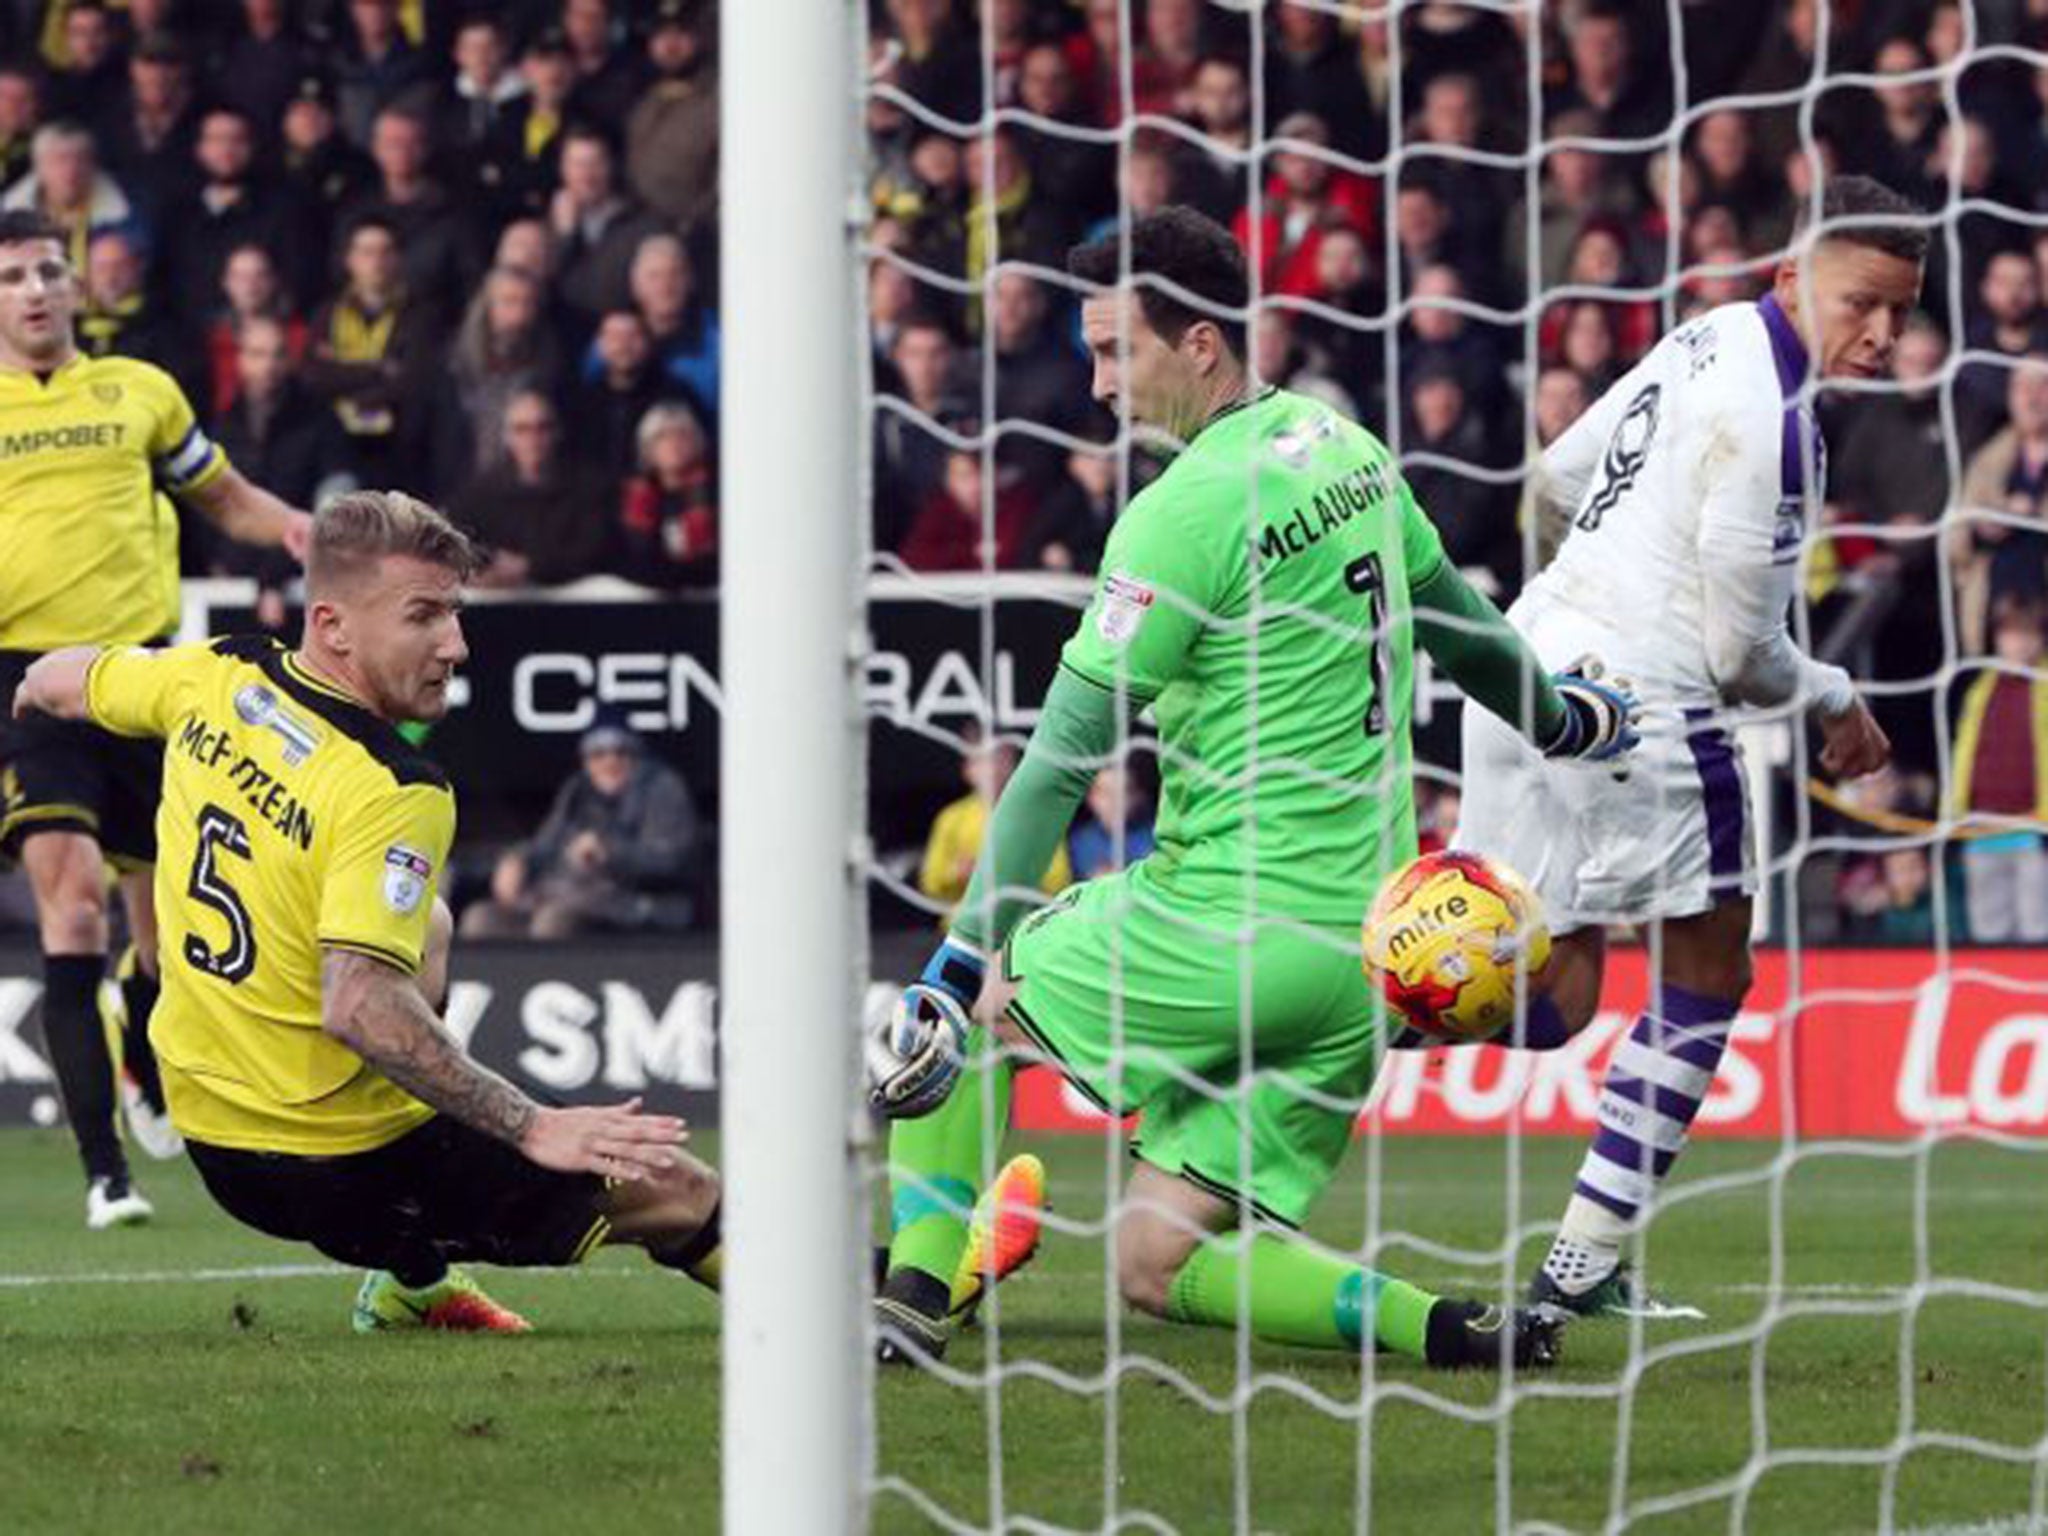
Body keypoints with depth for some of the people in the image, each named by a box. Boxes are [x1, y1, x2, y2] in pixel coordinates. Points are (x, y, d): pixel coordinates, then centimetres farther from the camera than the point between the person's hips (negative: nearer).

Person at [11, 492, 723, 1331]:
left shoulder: (214, 676, -4)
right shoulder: (396, 793, -26)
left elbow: (59, 682, 17)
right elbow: (358, 1009, -35)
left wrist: (41, 684, 42)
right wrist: (534, 1129, -32)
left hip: (213, 1143, 8)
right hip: (346, 1169, -8)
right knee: (682, 1192, 0)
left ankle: (412, 1284, 38)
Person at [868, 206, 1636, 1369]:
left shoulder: (1186, 509, -14)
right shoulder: (1344, 447, 9)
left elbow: (1062, 761, -15)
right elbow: (1457, 619, 27)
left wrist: (959, 969, -14)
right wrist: (1561, 715, 47)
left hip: (1231, 920, -7)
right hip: (1365, 941, 7)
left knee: (970, 998, 17)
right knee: (1159, 1266, 8)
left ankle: (915, 1299, 4)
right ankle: (1447, 1328, -9)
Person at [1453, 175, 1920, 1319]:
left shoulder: (1711, 340, 11)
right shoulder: (1772, 423, -17)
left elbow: (1565, 471, 27)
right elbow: (1740, 653, -12)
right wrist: (1836, 705, 7)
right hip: (1637, 691, -9)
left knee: (1554, 1000, 13)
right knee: (1707, 978, 7)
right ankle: (1586, 1261, 6)